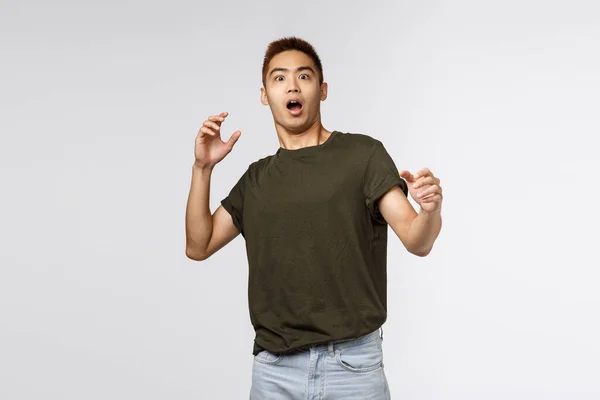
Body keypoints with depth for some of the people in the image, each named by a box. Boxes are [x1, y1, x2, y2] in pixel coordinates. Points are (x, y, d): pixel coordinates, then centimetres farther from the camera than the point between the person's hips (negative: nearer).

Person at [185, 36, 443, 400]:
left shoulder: (363, 154, -3)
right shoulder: (257, 178, 11)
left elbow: (418, 241, -10)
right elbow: (199, 246, 10)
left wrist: (432, 210, -33)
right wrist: (203, 167, -1)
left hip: (352, 364, -3)